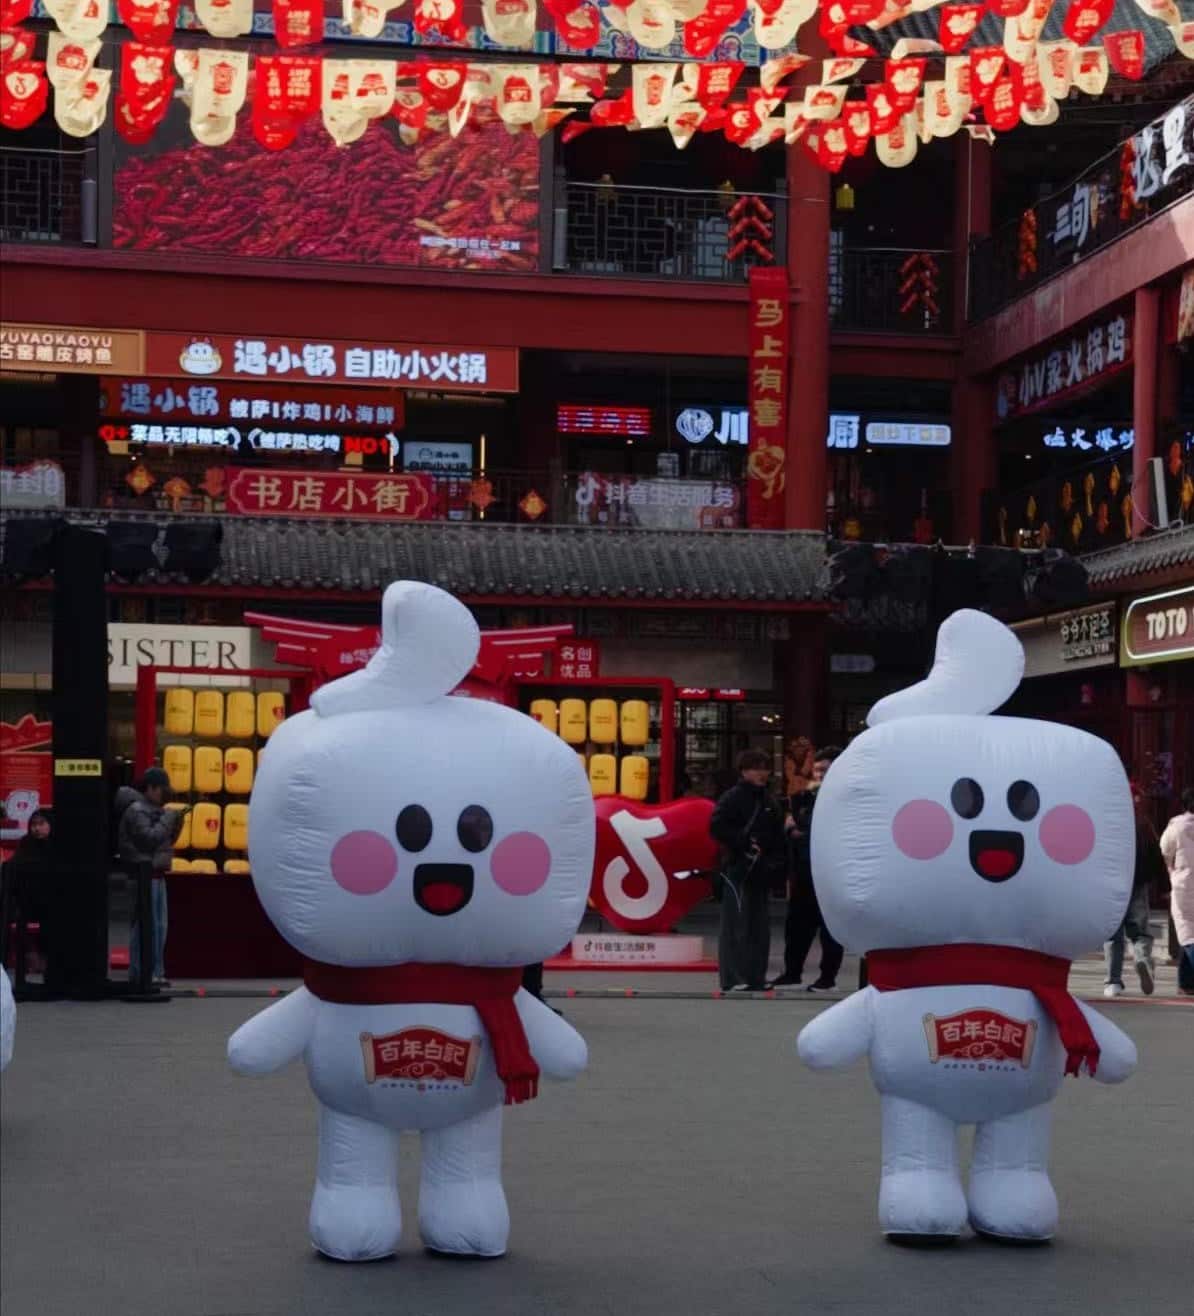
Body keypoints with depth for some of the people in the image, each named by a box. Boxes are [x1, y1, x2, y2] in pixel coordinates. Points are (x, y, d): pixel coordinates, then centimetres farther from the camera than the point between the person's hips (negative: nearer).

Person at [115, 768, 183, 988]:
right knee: (145, 924, -11)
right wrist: (168, 818, -12)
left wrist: (176, 822, 6)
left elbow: (166, 841, 22)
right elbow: (150, 838, -21)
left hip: (156, 873, 10)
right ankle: (139, 974, -10)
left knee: (158, 926, 12)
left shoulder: (152, 810, 19)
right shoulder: (136, 810, -10)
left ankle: (156, 972, 17)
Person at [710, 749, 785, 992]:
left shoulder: (769, 801, 16)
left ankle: (756, 978, 15)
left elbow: (777, 834, 18)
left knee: (759, 926, 9)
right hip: (738, 869, -7)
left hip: (761, 871, 7)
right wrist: (744, 842, -15)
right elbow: (717, 827, -14)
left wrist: (776, 860, 3)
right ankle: (733, 979, -7)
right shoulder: (733, 797, -5)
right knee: (736, 925, -9)